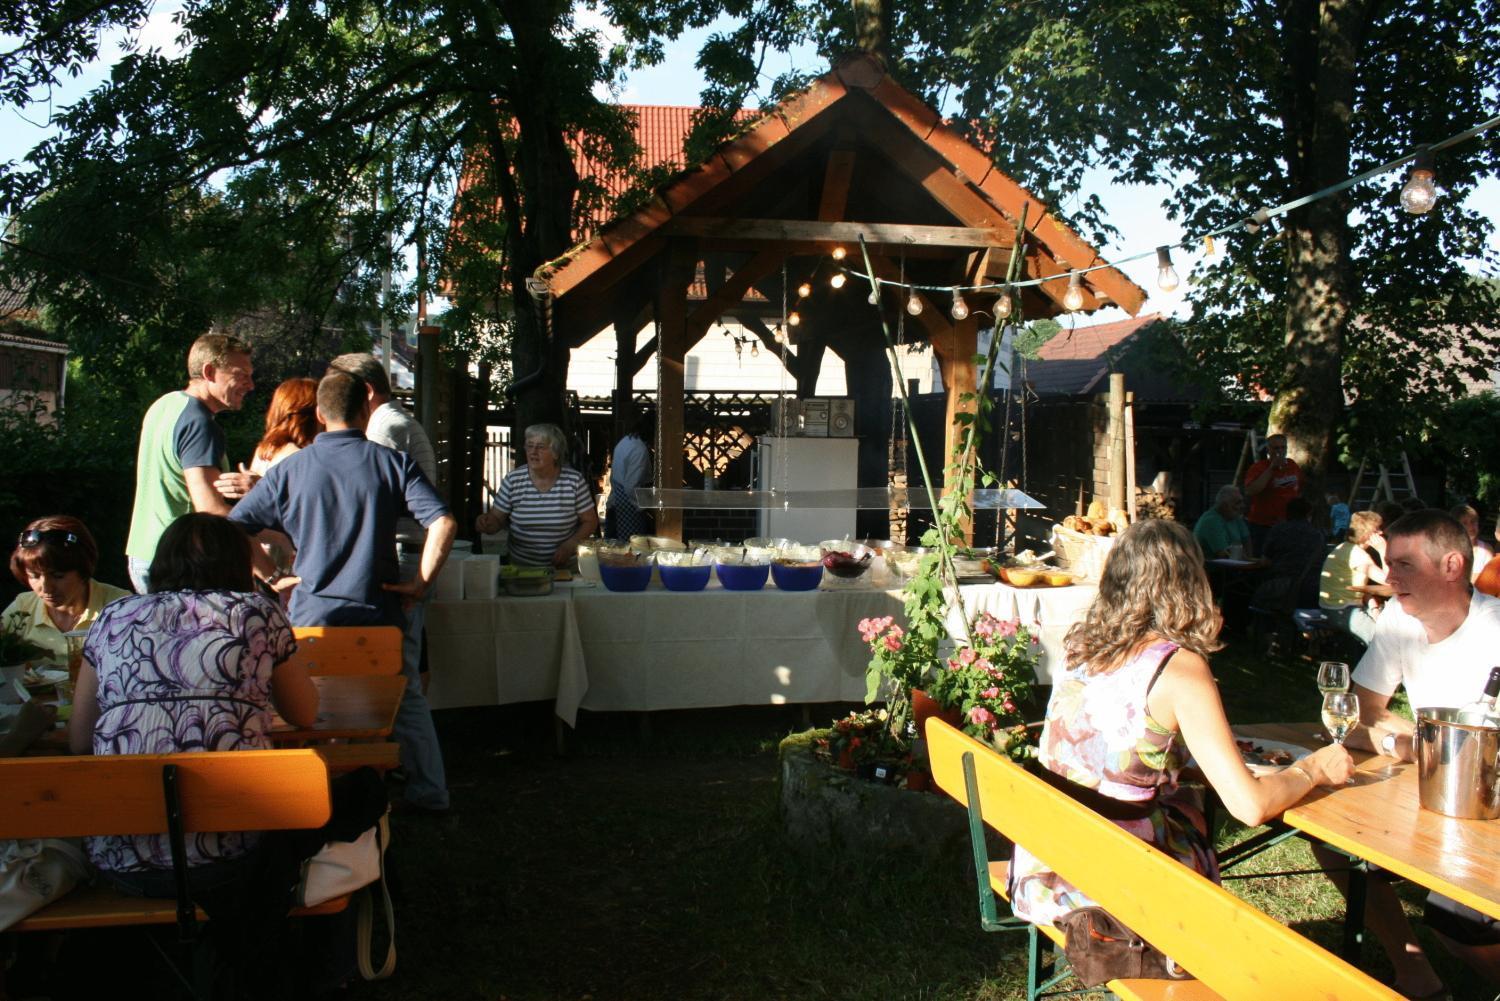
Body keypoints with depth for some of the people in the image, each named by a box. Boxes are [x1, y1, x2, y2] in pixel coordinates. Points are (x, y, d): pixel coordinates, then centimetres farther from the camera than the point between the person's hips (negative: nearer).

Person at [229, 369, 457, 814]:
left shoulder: (289, 470, 0)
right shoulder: (392, 462, -3)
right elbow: (443, 523, -14)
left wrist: (273, 577, 6)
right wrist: (420, 582, -6)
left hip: (311, 616, 0)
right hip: (378, 615, 0)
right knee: (408, 707, 16)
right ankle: (428, 794, 20)